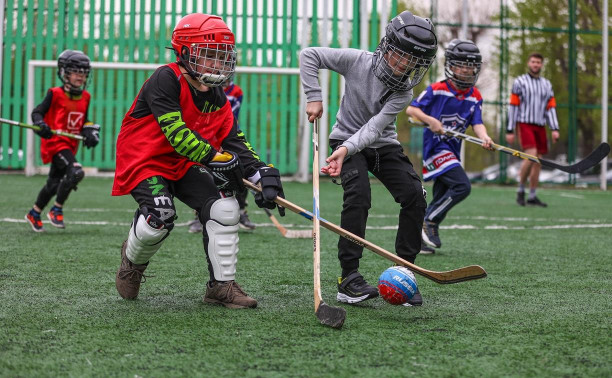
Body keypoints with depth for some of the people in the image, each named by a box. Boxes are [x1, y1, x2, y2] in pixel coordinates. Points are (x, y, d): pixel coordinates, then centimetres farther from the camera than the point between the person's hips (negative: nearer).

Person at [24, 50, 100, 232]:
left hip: (71, 145, 7)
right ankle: (56, 210, -12)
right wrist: (40, 124, -26)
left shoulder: (85, 97, 9)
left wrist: (89, 132, 2)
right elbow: (37, 112, -6)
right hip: (55, 142, -7)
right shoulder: (55, 94, -9)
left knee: (54, 184, 15)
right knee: (76, 172, -26)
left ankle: (34, 214, 35)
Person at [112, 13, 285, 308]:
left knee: (224, 207, -10)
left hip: (184, 164, 7)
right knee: (160, 216, -28)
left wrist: (263, 174, -14)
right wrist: (217, 160, -29)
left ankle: (222, 285, -1)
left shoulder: (216, 97, 4)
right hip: (144, 160, -7)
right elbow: (176, 134, -27)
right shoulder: (165, 80, -21)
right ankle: (133, 261, 7)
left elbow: (234, 140, -1)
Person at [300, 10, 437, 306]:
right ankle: (348, 277, -25)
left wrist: (347, 149, -42)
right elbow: (309, 55, -12)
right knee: (358, 194, -27)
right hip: (346, 139, -3)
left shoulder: (404, 92, -14)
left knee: (414, 196, -13)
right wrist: (314, 97, -17)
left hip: (383, 145, 3)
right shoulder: (358, 61, -18)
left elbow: (373, 128, -26)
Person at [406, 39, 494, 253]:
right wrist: (430, 120, -20)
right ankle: (429, 221, -10)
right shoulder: (437, 90, -8)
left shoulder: (475, 97, 7)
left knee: (442, 199, 8)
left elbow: (477, 123, 0)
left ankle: (422, 238, 18)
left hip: (453, 151, 7)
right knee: (462, 186, -21)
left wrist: (484, 137, -22)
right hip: (435, 146, -7)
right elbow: (411, 109, -4)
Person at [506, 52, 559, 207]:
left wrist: (555, 129, -1)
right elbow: (513, 106, 0)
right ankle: (520, 190, -7)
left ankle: (532, 196, 10)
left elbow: (551, 108, 12)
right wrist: (510, 131, -5)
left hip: (540, 127, 5)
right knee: (531, 155, -21)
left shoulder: (547, 84, 16)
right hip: (524, 123, -5)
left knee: (538, 161, 2)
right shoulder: (519, 82, 3)